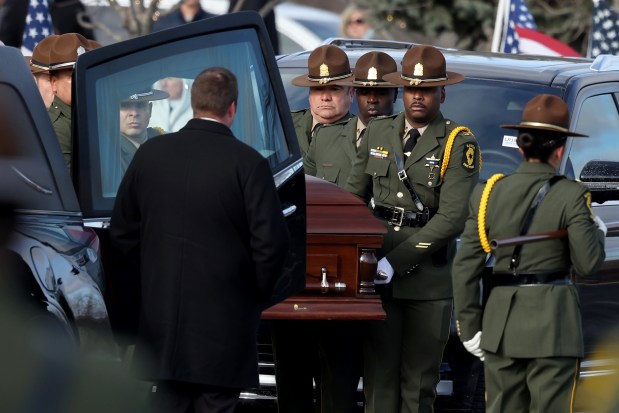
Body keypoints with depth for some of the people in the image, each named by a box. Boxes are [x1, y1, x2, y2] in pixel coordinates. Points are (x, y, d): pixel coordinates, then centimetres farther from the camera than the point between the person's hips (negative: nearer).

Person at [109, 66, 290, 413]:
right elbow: (271, 244, -14)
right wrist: (258, 295, 4)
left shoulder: (150, 153, -1)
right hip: (225, 324, -4)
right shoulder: (248, 163, -13)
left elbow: (123, 231, 6)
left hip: (163, 319, 4)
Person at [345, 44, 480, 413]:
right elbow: (354, 196, 17)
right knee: (379, 375, -1)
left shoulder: (459, 144, -3)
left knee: (419, 382, 2)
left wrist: (397, 262, -17)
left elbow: (452, 217, -12)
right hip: (376, 276, 3)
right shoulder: (377, 133, 12)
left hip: (428, 282, -3)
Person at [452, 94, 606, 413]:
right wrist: (597, 232, 12)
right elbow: (587, 264, -9)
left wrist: (469, 325, 9)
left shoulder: (488, 193, 3)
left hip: (501, 320, 4)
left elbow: (465, 266, 3)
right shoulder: (570, 197, -9)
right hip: (553, 320, -4)